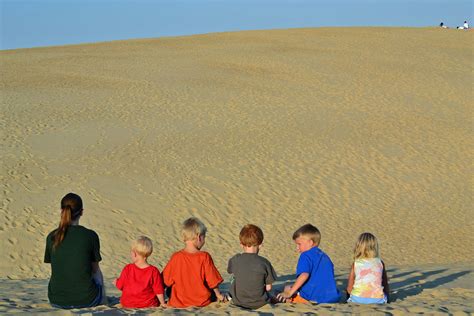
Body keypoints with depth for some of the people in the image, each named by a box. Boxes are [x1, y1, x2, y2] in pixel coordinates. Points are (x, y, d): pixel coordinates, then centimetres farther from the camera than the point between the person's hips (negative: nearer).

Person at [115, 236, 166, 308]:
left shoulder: (127, 269, -10)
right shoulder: (153, 271, -14)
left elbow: (119, 286, 5)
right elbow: (159, 291, -7)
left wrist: (116, 281, 29)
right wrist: (163, 303, 10)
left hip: (128, 305, 1)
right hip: (149, 305, -1)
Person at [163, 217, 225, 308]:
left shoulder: (176, 257, -9)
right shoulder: (205, 257, -13)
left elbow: (166, 281, -1)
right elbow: (212, 280, -6)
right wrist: (218, 295, 13)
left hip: (179, 303, 2)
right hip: (202, 302, -1)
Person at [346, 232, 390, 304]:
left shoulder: (355, 264, 2)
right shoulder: (380, 263, 5)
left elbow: (349, 288, 2)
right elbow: (385, 284, 11)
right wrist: (386, 299, 26)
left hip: (358, 299, -1)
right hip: (378, 300, 1)